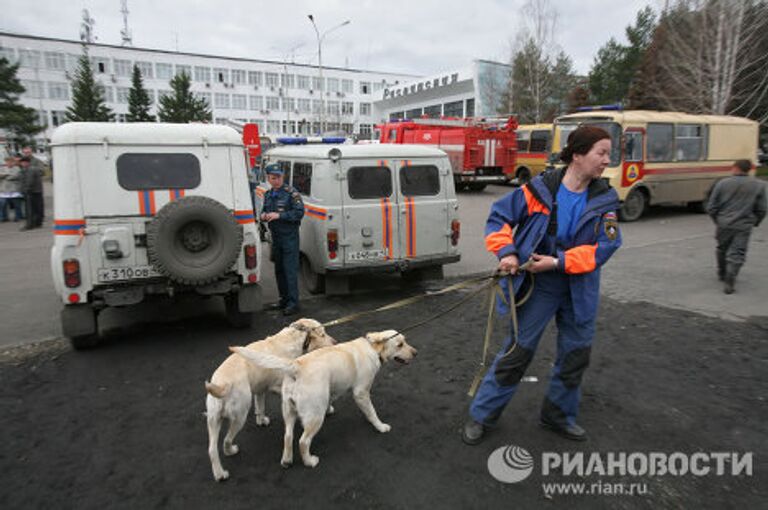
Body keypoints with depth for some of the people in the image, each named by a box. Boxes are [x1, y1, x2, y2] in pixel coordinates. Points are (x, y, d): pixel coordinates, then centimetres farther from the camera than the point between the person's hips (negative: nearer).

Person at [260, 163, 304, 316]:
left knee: (290, 270, -8)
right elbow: (264, 210, 25)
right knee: (279, 270, 14)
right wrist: (263, 216, 0)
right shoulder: (268, 195, 12)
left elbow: (300, 212, -17)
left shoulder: (291, 193, -10)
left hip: (289, 236, -8)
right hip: (275, 236, 8)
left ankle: (293, 303, -2)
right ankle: (284, 300, 25)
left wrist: (279, 215, -23)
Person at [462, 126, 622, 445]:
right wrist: (506, 252, -20)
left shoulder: (604, 199, -3)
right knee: (517, 351, 1)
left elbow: (606, 245, -11)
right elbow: (499, 217, -5)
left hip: (579, 290, 4)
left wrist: (559, 262, -20)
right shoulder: (540, 189, -11)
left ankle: (559, 415, 40)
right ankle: (482, 415, 17)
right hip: (537, 286, -4)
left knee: (576, 354, 16)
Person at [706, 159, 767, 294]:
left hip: (724, 223, 1)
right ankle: (729, 281, -10)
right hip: (744, 226, -1)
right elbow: (761, 209, 4)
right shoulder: (759, 185, 0)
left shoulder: (722, 183, -3)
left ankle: (722, 274, 38)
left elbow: (711, 207, 0)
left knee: (722, 249, 20)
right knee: (737, 254, 2)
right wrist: (755, 222, 21)